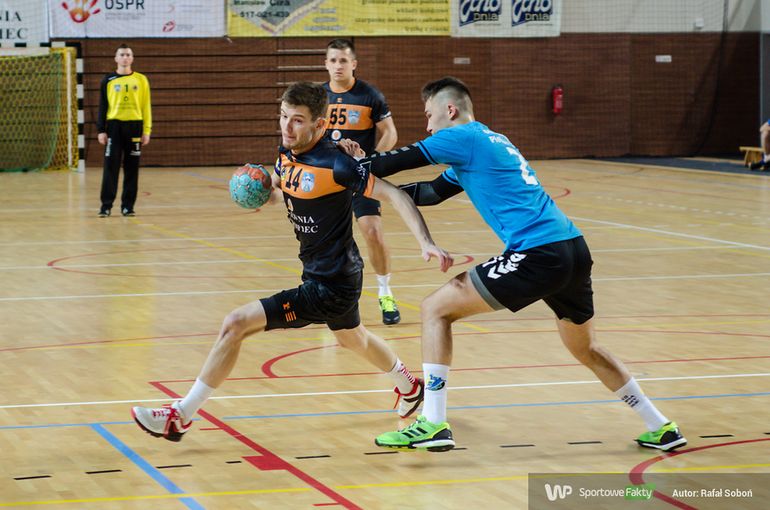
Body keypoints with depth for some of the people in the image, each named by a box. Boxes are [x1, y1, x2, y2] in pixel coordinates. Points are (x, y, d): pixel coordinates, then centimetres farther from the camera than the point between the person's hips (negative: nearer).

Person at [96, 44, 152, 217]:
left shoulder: (141, 80, 6)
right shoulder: (108, 81, 6)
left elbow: (146, 107, 7)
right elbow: (102, 106, 8)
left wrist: (147, 130, 1)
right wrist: (101, 130, 1)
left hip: (134, 126, 1)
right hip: (114, 126, -1)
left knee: (132, 168, 4)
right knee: (111, 166, -4)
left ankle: (128, 206, 10)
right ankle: (106, 205, -1)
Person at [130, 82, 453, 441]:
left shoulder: (334, 165, -25)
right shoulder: (287, 154, -1)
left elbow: (394, 195, -23)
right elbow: (278, 183, 22)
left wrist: (426, 243, -33)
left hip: (329, 287, -10)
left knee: (236, 324, -14)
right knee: (354, 338, 37)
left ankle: (180, 417, -5)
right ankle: (410, 387, 63)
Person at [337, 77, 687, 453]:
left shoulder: (463, 138, 0)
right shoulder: (492, 142, 26)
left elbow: (400, 161, 0)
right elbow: (431, 192, 30)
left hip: (538, 255, -9)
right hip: (574, 250, 9)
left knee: (436, 309, 0)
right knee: (586, 350, 27)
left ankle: (433, 425, -4)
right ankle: (661, 429, 33)